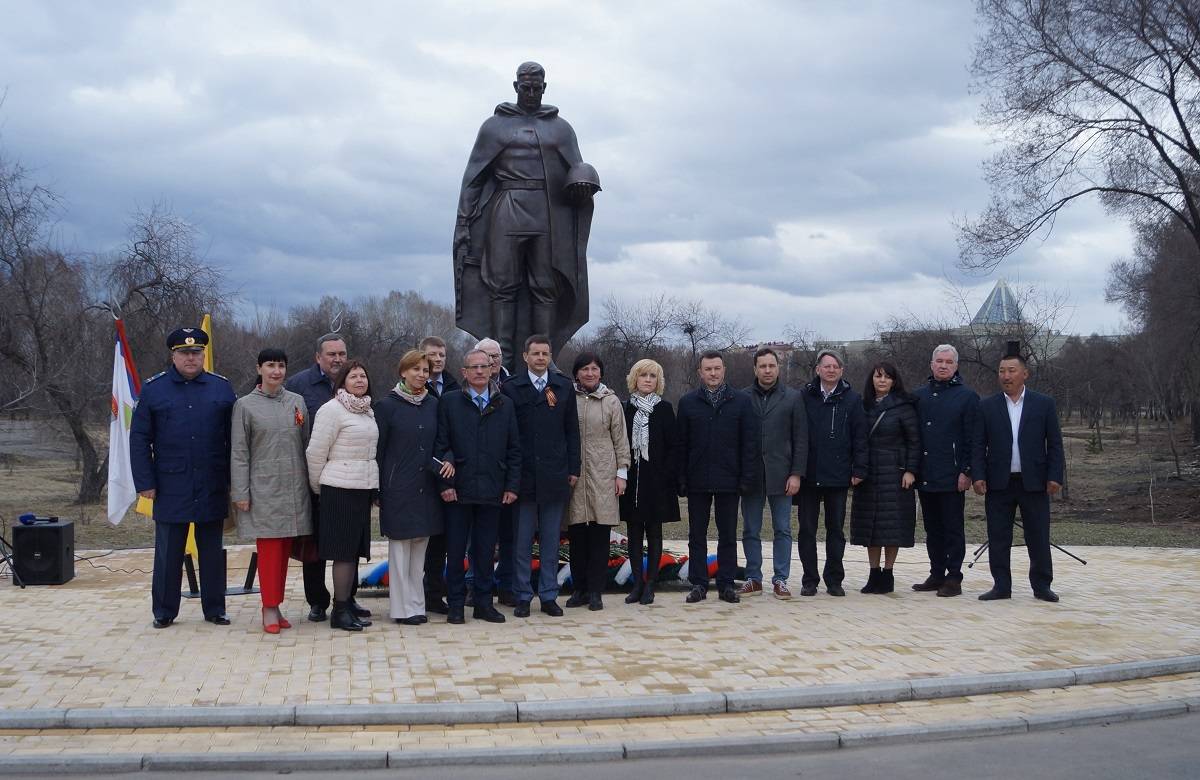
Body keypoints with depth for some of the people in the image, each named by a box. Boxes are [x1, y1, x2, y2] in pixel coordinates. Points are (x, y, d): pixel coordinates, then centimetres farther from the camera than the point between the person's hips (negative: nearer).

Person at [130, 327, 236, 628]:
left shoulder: (222, 387, 5)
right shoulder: (153, 389, 2)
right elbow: (139, 439, 2)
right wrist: (145, 482, -5)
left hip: (212, 488, 1)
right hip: (170, 488, -1)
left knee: (212, 552, 9)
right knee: (168, 553, 7)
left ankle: (215, 609, 19)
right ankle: (164, 612, 18)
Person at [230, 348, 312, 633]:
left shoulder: (297, 402, 7)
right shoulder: (245, 405, -1)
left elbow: (306, 446, 11)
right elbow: (239, 453, -1)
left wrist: (310, 484, 8)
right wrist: (240, 493, -6)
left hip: (294, 489, 3)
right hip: (264, 489, -3)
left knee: (284, 549, 7)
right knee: (269, 549, -4)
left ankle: (275, 606, 16)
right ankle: (270, 609, 3)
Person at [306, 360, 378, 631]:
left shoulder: (368, 411, 15)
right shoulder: (332, 409, -9)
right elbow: (315, 453, -8)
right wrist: (318, 488, 0)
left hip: (364, 488, 7)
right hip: (340, 489, -7)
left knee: (354, 550, 10)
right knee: (344, 550, -5)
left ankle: (345, 605, 17)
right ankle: (340, 611, 1)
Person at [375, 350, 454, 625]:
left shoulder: (433, 404, 8)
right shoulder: (387, 405, -5)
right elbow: (378, 449, -3)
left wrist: (446, 460, -6)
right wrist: (378, 489, -4)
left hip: (426, 487, 5)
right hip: (398, 487, -4)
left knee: (420, 547, 10)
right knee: (400, 548, 0)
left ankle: (416, 604, 18)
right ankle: (403, 608, 7)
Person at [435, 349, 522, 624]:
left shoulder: (505, 405, 9)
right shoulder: (449, 402, 2)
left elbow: (514, 449, 9)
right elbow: (441, 446, -1)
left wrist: (512, 485, 2)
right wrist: (445, 483, -8)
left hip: (492, 490, 2)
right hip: (458, 488, -2)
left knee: (485, 550, 8)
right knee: (456, 549, 5)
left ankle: (483, 603, 18)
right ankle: (456, 604, 15)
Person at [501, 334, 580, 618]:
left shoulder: (564, 387, 8)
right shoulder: (511, 388, 1)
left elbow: (572, 431, 9)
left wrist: (573, 469, 3)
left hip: (555, 475, 2)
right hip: (523, 475, -2)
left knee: (551, 540, 8)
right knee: (522, 540, 4)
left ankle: (549, 595, 16)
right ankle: (523, 596, 12)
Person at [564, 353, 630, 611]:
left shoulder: (611, 401, 5)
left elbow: (620, 439, 6)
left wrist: (622, 472, 1)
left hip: (603, 474, 0)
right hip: (574, 474, 0)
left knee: (600, 534, 1)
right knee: (576, 534, 4)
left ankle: (595, 590, 9)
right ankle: (579, 588, 16)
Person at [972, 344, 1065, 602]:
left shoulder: (1044, 404, 4)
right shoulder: (987, 406, 5)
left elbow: (1054, 444, 3)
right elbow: (979, 445, 4)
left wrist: (1055, 476, -5)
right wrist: (978, 476, -6)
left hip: (1034, 482, -1)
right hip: (998, 484, 1)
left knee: (1039, 537, 4)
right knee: (998, 538, 4)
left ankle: (1041, 586, 15)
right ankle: (1001, 586, 12)